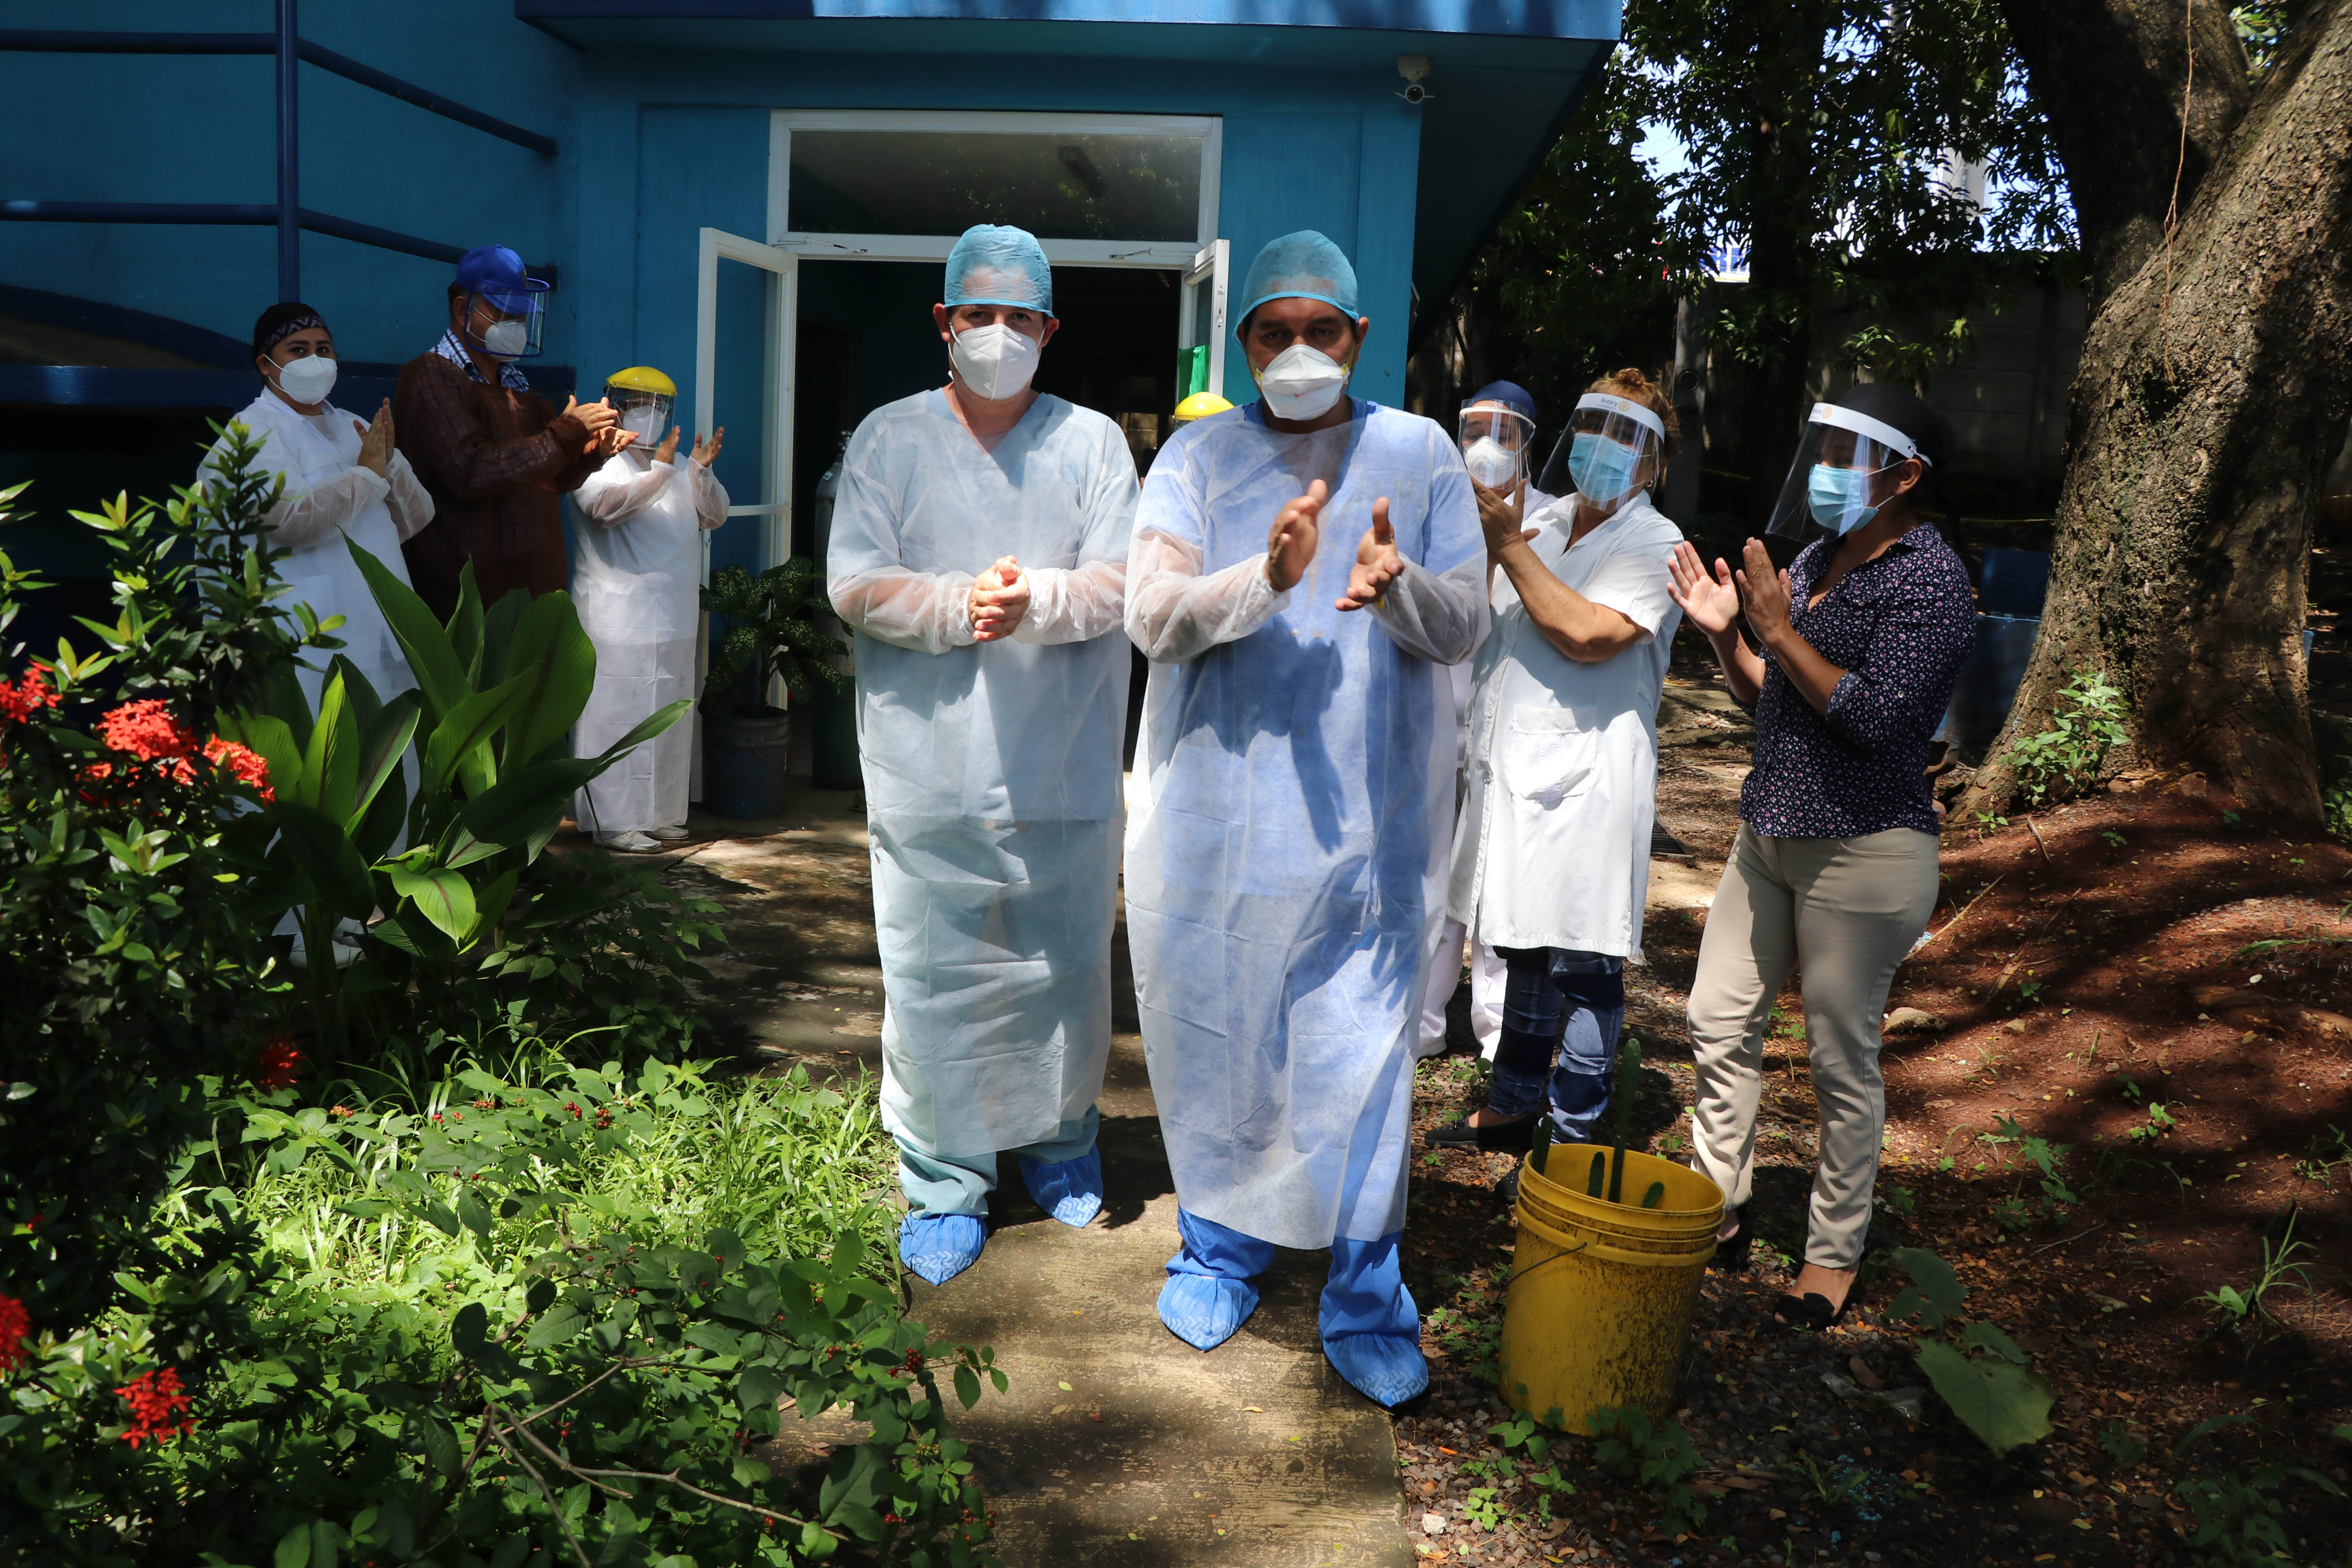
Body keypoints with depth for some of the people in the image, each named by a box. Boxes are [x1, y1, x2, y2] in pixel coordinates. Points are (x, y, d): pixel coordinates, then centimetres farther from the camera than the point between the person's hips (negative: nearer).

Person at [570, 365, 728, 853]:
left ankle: (659, 814, 19)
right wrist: (659, 472, -25)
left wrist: (702, 471, -4)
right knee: (616, 716, -7)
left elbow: (714, 516, 12)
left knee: (668, 719, 10)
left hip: (673, 620, 7)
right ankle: (613, 821, -2)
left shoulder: (678, 466, 20)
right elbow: (604, 505, -20)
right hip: (618, 623, -7)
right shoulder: (598, 463, -1)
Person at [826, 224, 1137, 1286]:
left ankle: (1057, 1141, 35)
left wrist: (1032, 600, -24)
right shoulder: (889, 440, 5)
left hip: (1064, 772, 1)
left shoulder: (1093, 443, 6)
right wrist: (959, 605, -20)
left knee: (1066, 972, 12)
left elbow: (1120, 586, -5)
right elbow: (854, 585, -4)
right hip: (928, 772, -1)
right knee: (932, 981, 3)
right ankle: (943, 1187, 19)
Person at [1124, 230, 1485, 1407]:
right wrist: (1265, 580, -27)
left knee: (1364, 1064, 3)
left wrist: (1396, 588, -23)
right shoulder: (1199, 456, 3)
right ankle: (1219, 1249, 33)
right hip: (1216, 815, 1)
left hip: (1369, 817, 0)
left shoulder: (1419, 454, 5)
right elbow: (1152, 617, -8)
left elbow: (1465, 628, -1)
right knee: (1214, 1047, 11)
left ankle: (1365, 1302, 18)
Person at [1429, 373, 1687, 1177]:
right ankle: (1512, 1107, 32)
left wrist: (1508, 545, -16)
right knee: (1527, 949, 18)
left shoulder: (1654, 546, -7)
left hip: (1587, 777, -7)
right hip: (1517, 768, 7)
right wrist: (1482, 540, 4)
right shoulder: (1544, 522, 15)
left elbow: (1588, 633, -23)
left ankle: (1575, 1140, 10)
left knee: (1583, 964, -1)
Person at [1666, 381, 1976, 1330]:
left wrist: (1778, 630, -18)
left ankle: (1835, 1254, 19)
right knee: (1719, 1025, 12)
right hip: (1770, 834, 8)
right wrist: (1726, 635, 0)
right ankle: (1719, 1211, 28)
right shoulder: (1814, 560, 11)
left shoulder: (1928, 578, -13)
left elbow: (1871, 716, -23)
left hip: (1864, 850, -8)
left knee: (1843, 1060, 3)